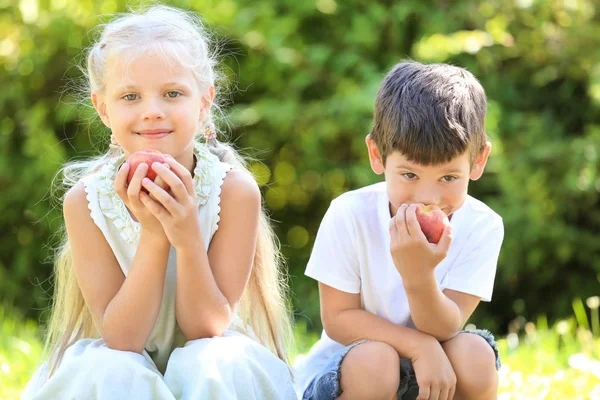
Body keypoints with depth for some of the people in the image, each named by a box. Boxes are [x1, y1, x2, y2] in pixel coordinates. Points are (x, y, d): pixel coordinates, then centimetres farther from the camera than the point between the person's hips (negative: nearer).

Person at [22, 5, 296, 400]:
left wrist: (189, 238, -33)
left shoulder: (234, 190, -18)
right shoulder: (85, 199, -16)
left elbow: (206, 328, -16)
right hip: (122, 364, 0)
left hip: (213, 365, 0)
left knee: (212, 365, -32)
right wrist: (153, 237, -31)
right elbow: (122, 337, -18)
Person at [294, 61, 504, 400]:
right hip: (345, 365, -2)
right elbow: (338, 318, -15)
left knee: (474, 353, -28)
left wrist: (419, 275, -40)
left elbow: (445, 329, -19)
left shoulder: (482, 227, -14)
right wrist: (419, 345, -28)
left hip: (434, 372, 2)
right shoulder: (349, 215, -18)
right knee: (374, 360, -34)